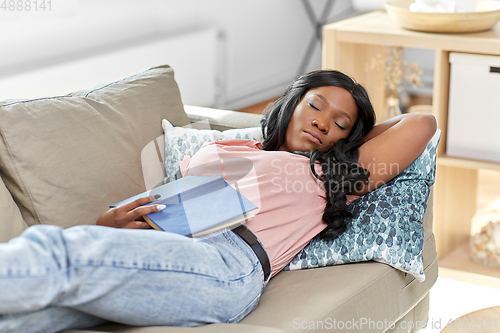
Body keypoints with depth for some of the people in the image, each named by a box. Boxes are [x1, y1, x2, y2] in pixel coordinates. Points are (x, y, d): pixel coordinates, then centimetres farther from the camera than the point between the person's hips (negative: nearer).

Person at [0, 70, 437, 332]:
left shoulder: (331, 178, 28)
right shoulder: (215, 150, 38)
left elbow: (420, 124, 26)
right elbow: (157, 206, 29)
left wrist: (357, 129, 41)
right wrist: (112, 222, 6)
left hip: (228, 264, -5)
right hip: (159, 251, 5)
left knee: (59, 253, -34)